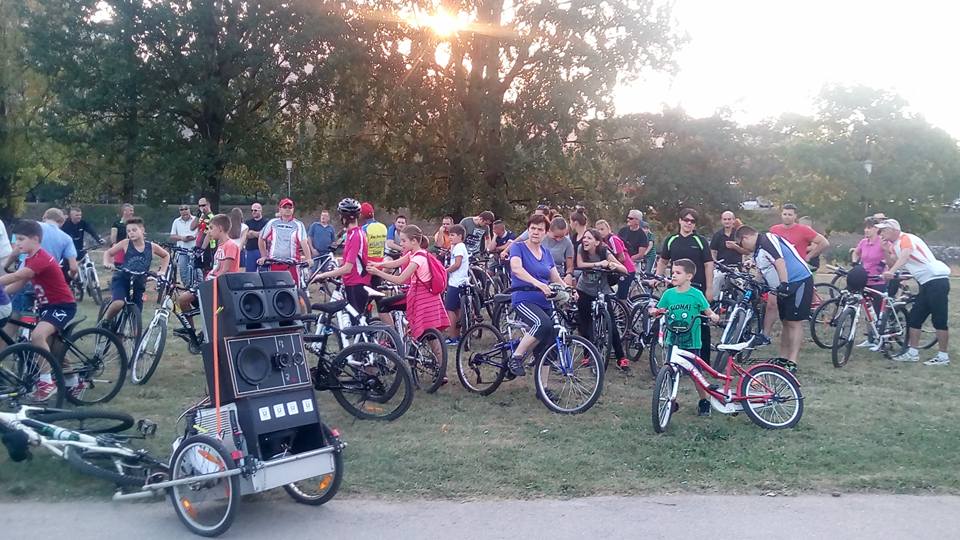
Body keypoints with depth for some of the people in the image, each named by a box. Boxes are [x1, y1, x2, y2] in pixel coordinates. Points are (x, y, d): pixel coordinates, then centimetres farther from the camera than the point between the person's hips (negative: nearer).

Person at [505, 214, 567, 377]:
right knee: (543, 323, -34)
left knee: (546, 349, 1)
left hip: (544, 303, 6)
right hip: (523, 300, -6)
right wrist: (538, 284, -36)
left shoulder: (546, 253, 15)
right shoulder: (518, 247, -2)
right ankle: (515, 358, -17)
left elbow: (556, 278, 13)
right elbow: (516, 268, -21)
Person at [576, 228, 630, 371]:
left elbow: (624, 270, -20)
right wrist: (599, 264, -32)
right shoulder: (581, 249, -13)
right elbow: (580, 265, -28)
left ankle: (621, 358, 0)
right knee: (584, 324, 1)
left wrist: (612, 265, -39)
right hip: (584, 291, 2)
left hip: (602, 292, -2)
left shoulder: (604, 252, -17)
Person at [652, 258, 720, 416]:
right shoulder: (668, 294, 2)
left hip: (691, 342, -3)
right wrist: (653, 311, -13)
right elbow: (659, 310, 8)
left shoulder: (696, 294, -5)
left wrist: (713, 316, -22)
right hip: (672, 341, 3)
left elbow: (707, 310, -1)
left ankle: (705, 401, 23)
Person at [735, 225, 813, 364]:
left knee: (794, 323, -9)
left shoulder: (767, 239, -13)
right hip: (784, 288, 10)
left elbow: (779, 261, -25)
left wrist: (784, 284, -31)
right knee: (786, 323, 12)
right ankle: (783, 358, 18)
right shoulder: (758, 252, 17)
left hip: (799, 281, -10)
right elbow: (763, 273, 22)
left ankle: (792, 362, -9)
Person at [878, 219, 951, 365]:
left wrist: (891, 271, -44)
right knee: (914, 318, 11)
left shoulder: (906, 238, -10)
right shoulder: (896, 245, 18)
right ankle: (912, 353, 17)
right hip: (927, 283, 10)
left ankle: (944, 357, 0)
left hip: (937, 279, -10)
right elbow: (892, 264, 11)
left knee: (939, 320, -5)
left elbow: (905, 255, -30)